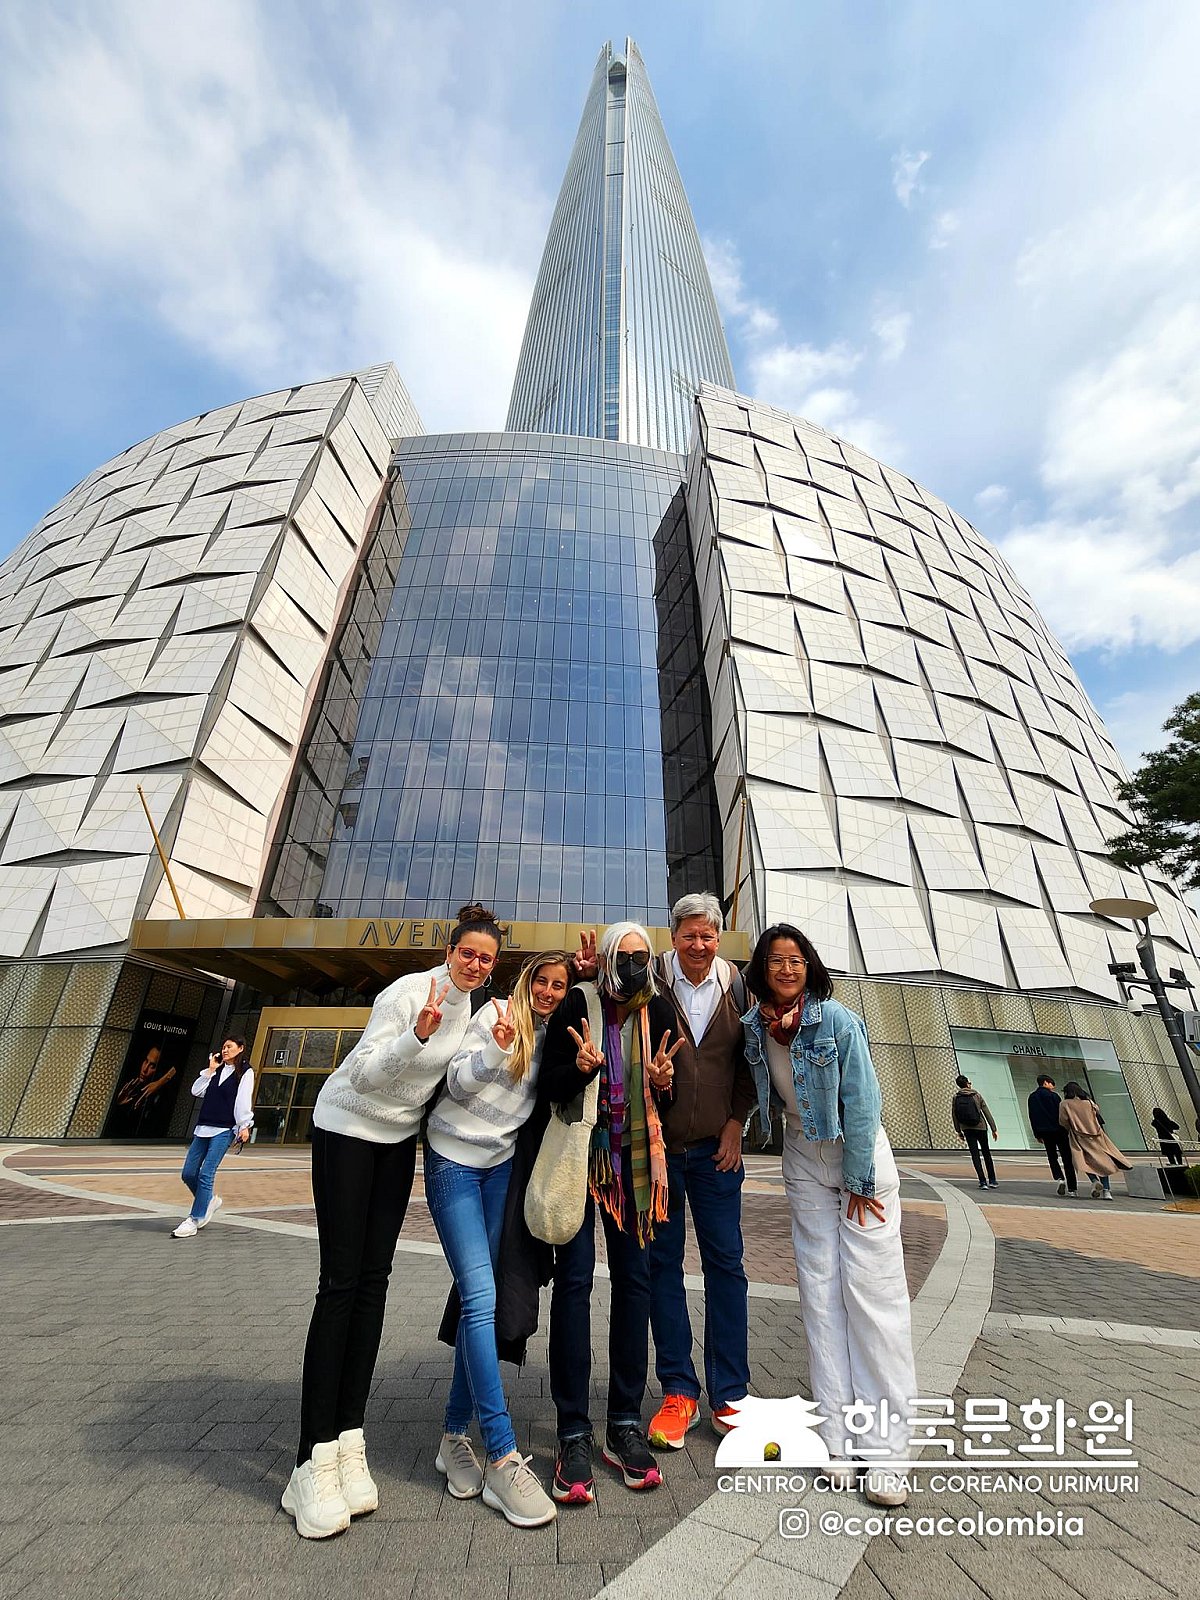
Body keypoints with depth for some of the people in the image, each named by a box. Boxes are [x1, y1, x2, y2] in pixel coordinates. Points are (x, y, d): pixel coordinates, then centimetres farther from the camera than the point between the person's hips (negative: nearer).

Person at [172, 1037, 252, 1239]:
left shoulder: (245, 1072, -1)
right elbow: (196, 1091, 7)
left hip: (224, 1131, -6)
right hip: (203, 1128, 6)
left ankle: (194, 1220, 3)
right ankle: (210, 1201, 29)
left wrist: (245, 1126, -13)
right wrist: (210, 1070, 4)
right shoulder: (216, 1070, 16)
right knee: (188, 1173, 7)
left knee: (205, 1174, -9)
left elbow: (244, 1100, -6)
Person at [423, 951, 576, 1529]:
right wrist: (496, 1048, -31)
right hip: (454, 1160, -5)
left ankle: (455, 1433, 24)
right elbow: (457, 1084, -12)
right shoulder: (499, 1015, -10)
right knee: (481, 1297, -9)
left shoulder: (553, 1036, 7)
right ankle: (503, 1461, -1)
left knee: (481, 1300, 7)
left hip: (503, 1165, 5)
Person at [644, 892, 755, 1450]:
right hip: (659, 1143, -1)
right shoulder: (650, 980, -11)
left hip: (716, 1146, 2)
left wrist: (737, 1121, 2)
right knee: (662, 1262, 10)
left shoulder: (735, 985, -2)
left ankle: (728, 1394, 27)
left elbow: (748, 1058, 5)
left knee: (725, 1262, 9)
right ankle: (678, 1391, 27)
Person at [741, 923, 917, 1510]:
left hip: (859, 1153, -3)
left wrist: (859, 1180, -12)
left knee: (873, 1291, -4)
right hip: (803, 1160, 4)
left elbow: (861, 1103, -17)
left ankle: (883, 1449, 9)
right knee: (820, 1291, 7)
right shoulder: (754, 1026, -9)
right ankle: (837, 1436, 18)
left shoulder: (837, 1020, -22)